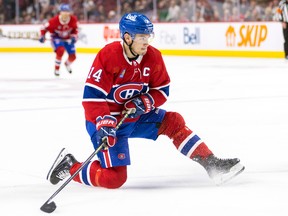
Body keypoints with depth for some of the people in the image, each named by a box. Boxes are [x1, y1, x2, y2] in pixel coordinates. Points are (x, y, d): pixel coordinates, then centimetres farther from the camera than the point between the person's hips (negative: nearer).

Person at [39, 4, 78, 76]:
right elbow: (44, 27, -18)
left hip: (68, 39, 4)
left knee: (72, 56, 2)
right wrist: (42, 36, -29)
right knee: (60, 51, -33)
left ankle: (67, 64, 42)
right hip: (57, 38, -4)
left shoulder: (73, 19, -20)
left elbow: (75, 29, -2)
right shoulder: (54, 20, -30)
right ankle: (56, 68, -12)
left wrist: (74, 37, -18)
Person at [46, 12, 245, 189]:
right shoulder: (108, 56, -25)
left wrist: (144, 102, -19)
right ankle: (70, 166, 5)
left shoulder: (153, 57, -7)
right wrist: (104, 124, -35)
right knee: (114, 178, -15)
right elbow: (92, 95, -25)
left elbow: (162, 90, 1)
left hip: (137, 116, 6)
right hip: (107, 121, -6)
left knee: (173, 122, -7)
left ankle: (212, 164, -3)